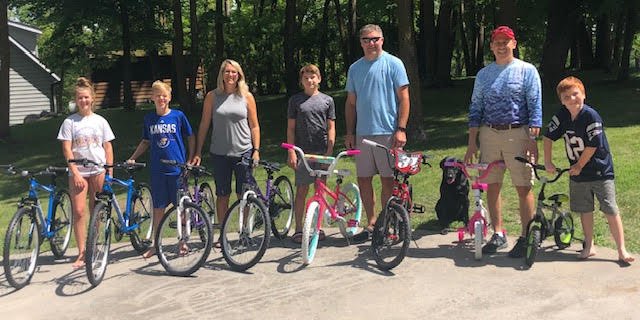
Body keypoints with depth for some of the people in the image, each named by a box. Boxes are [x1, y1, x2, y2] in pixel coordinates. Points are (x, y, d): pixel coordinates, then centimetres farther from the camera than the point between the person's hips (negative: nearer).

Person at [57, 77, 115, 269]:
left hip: (98, 170, 1)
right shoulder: (70, 122, 1)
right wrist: (75, 172, -11)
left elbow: (108, 147, 7)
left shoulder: (100, 121, 6)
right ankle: (81, 253, -3)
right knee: (79, 211, -8)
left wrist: (110, 172, 0)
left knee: (96, 210, 7)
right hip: (78, 171, -1)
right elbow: (67, 149, -3)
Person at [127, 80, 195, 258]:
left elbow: (191, 137, 6)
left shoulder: (178, 116, -1)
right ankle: (155, 245, 17)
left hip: (178, 169, -2)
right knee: (158, 208, 7)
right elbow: (145, 142, 17)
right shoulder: (148, 119, 6)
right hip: (157, 170, 2)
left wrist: (190, 160, 0)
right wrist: (132, 158, 9)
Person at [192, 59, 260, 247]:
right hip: (219, 154, 1)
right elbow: (204, 125, 5)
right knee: (222, 195, 7)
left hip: (243, 153, 0)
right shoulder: (212, 96, 3)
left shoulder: (247, 96, 3)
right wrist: (198, 152, 2)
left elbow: (254, 126, 5)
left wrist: (256, 150, -3)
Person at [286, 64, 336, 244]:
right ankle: (298, 229, 6)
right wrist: (291, 152, -4)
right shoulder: (295, 100, 6)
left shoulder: (327, 100, 8)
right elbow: (291, 128, 5)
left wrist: (329, 151, -3)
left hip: (322, 151, 1)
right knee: (302, 190, -1)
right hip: (303, 152, -1)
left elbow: (331, 128, 7)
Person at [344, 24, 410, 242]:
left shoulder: (393, 64, 0)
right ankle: (372, 224, 20)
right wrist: (350, 132, 9)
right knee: (363, 179, 7)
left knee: (388, 180, 1)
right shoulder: (355, 68, 12)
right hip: (362, 134, 5)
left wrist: (401, 129, -11)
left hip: (388, 133, -4)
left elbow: (404, 98, -3)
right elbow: (351, 103, 15)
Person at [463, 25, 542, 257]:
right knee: (492, 186, 5)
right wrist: (472, 143, 6)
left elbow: (535, 106, -2)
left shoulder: (527, 70, 3)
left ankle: (525, 238, 7)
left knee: (523, 187, -3)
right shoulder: (483, 74, 13)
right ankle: (498, 235, 17)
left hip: (517, 134, -3)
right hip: (489, 135, 4)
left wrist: (532, 139, -12)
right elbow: (475, 108, 13)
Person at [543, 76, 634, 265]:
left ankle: (622, 250, 2)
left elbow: (592, 145, -19)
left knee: (611, 210, -4)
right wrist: (548, 162, 2)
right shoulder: (562, 116, -3)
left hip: (600, 172, -5)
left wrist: (579, 166, -10)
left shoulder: (591, 116, -19)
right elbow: (548, 136, 5)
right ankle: (589, 247, 25)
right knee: (584, 210, 13)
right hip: (577, 174, 5)